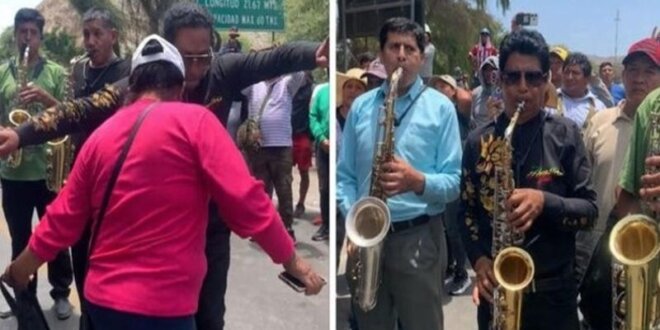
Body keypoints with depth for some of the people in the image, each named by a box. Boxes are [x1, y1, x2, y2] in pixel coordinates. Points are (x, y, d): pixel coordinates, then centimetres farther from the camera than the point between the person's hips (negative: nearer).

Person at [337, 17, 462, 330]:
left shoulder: (440, 107, -1)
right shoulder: (360, 106, 8)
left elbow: (454, 182, -4)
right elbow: (344, 174, 8)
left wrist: (418, 181, -23)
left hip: (418, 238, -3)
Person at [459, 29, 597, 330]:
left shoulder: (565, 134, -3)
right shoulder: (478, 141, 2)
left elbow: (589, 209, -4)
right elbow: (467, 210, 6)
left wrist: (544, 202, -22)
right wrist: (479, 259, -10)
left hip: (554, 290, -1)